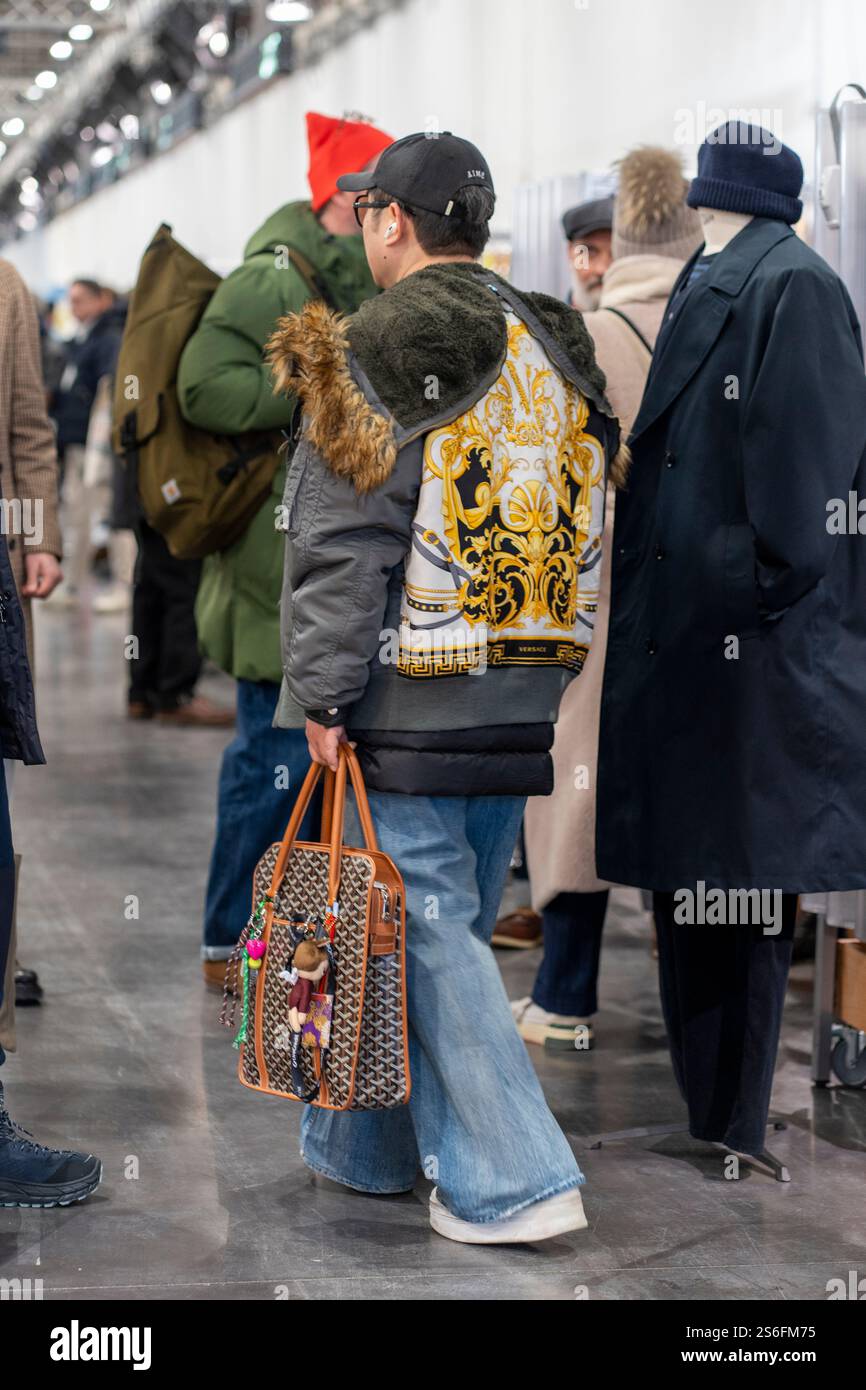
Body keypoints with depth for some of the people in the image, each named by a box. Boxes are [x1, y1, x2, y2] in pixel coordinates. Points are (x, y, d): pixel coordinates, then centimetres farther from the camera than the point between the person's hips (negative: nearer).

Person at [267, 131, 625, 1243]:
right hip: (521, 697, 8)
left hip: (411, 699, -8)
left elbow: (341, 546, -14)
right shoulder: (554, 349, 13)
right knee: (449, 923, 15)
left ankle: (515, 1181, -4)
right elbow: (577, 526, 17)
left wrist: (323, 693, -10)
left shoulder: (385, 349, -11)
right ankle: (369, 1144, 30)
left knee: (428, 925, -2)